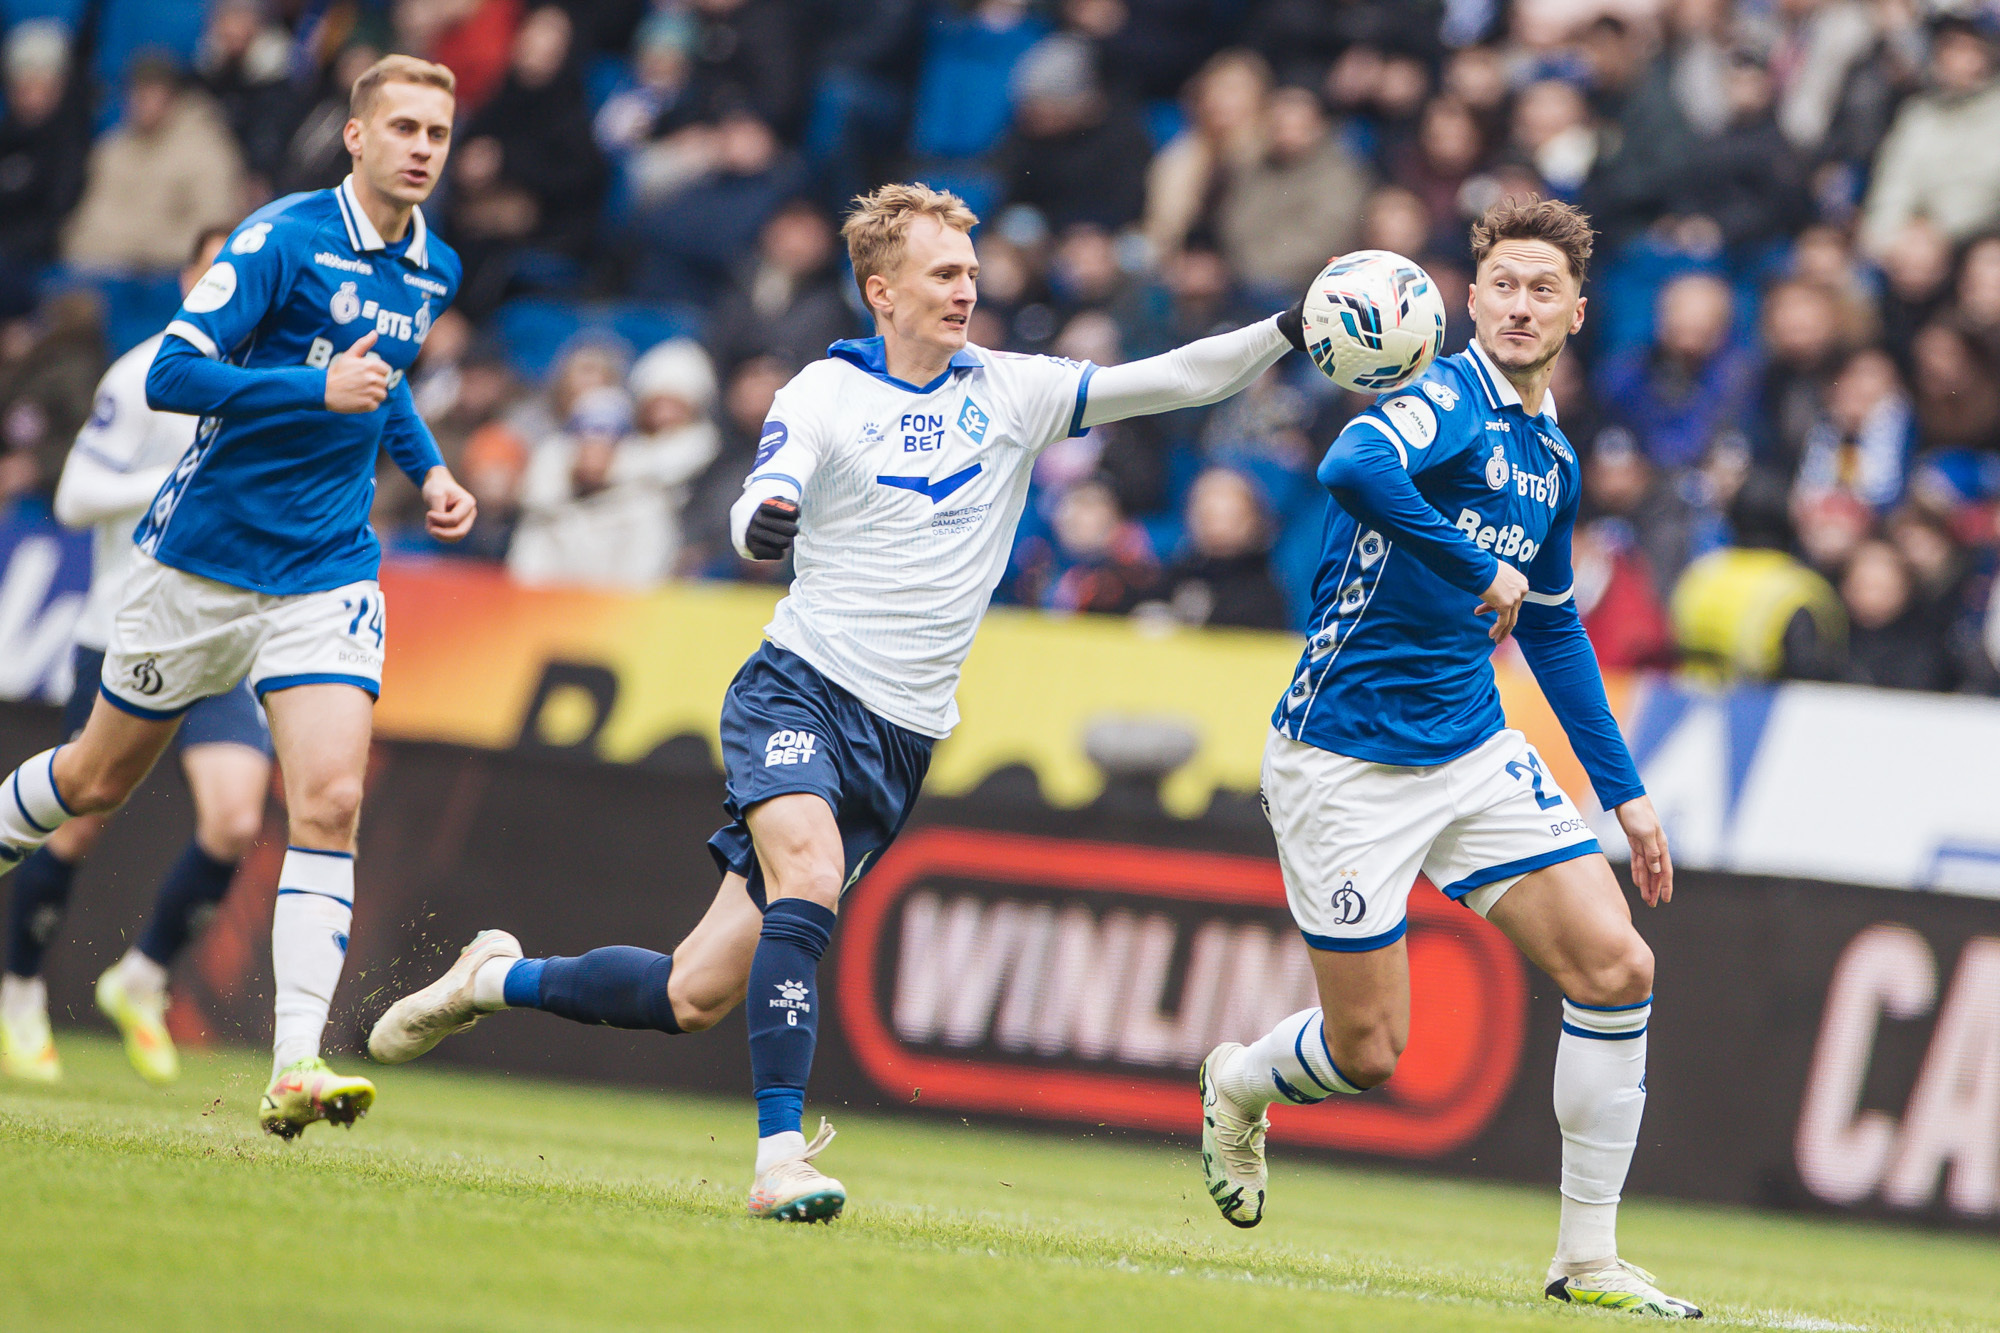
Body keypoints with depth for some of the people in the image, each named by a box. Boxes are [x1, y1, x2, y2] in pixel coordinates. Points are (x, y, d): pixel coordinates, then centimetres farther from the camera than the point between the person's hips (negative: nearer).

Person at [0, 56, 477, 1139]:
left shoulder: (435, 272, 8)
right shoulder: (282, 238, -13)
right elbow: (170, 374, -19)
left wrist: (427, 470, 14)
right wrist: (318, 390, -28)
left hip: (327, 578, 4)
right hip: (203, 560, -3)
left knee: (329, 803, -15)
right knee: (97, 779, 12)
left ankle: (296, 1069, -20)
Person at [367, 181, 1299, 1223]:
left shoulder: (1013, 392, 8)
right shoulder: (825, 392, 0)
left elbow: (1174, 381, 3)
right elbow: (760, 515, -12)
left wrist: (1286, 332, -12)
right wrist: (760, 522, -36)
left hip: (902, 738, 3)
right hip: (801, 687, -3)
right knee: (808, 881, -33)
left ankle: (499, 979, 24)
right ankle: (780, 1155, -31)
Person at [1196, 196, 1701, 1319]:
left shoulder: (1553, 458, 11)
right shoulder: (1450, 402, -14)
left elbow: (1555, 629, 25)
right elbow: (1354, 466, -38)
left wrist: (1624, 790, 22)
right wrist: (1483, 572, -30)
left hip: (1474, 751, 7)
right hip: (1347, 756, -7)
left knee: (1617, 968, -8)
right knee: (1369, 1051, -2)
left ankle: (1589, 1259, -1)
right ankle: (1236, 1087, 35)